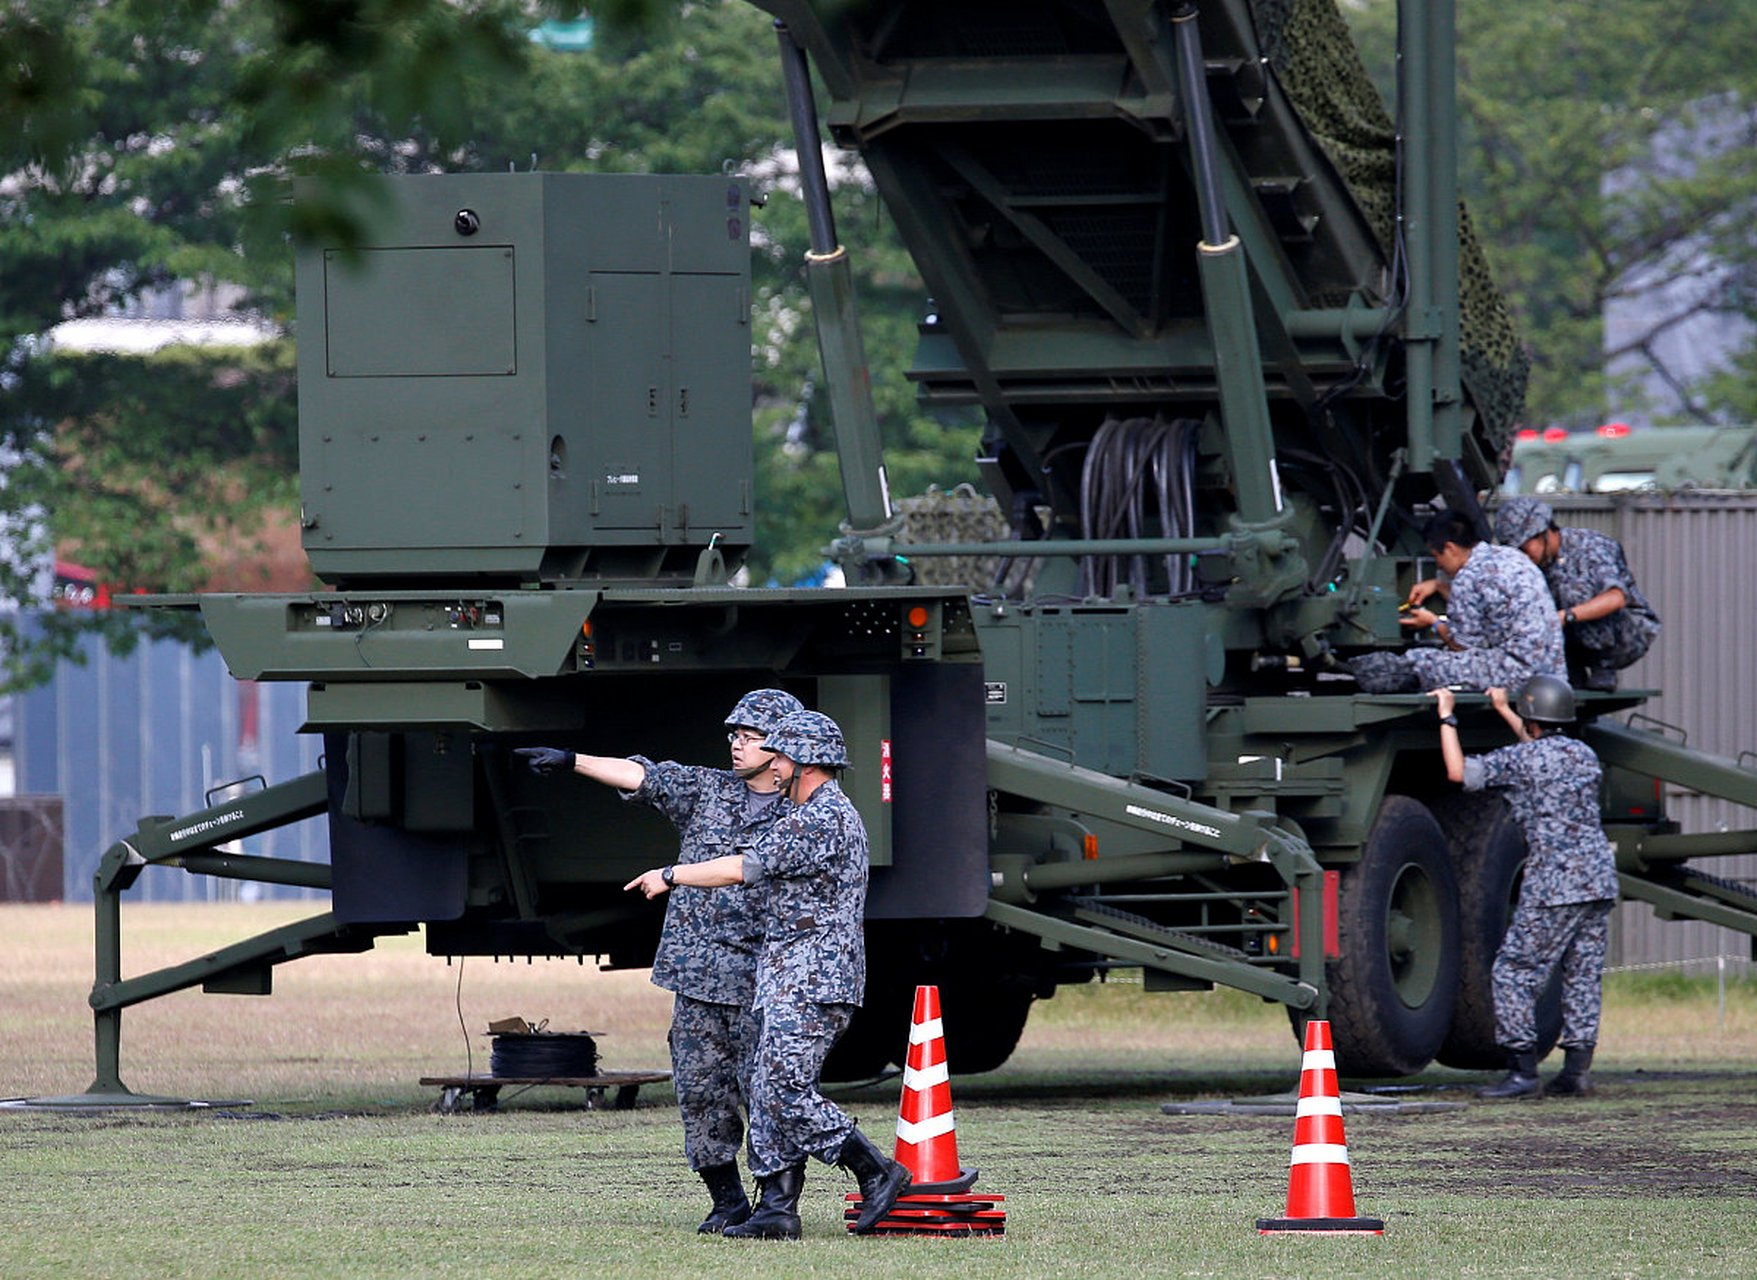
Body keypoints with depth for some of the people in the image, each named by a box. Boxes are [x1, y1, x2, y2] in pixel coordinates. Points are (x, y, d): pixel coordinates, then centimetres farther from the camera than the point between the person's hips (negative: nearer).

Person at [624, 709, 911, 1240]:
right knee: (770, 1092, 6)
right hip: (789, 979, 11)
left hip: (811, 980, -11)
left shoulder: (821, 820, -15)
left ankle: (877, 1173, -11)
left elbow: (743, 869, -14)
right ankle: (776, 1209, 5)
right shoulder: (833, 815, 21)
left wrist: (671, 875, -2)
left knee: (786, 1091, -15)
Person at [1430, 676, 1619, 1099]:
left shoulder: (1520, 760, -8)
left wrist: (1447, 717, 5)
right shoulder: (1583, 754, 15)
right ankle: (1577, 1068, 8)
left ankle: (1522, 1071, -6)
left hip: (1552, 888, -7)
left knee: (1514, 973, -1)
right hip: (1599, 881, 7)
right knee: (1583, 976, 11)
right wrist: (1504, 711, 46)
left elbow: (1458, 771, -6)